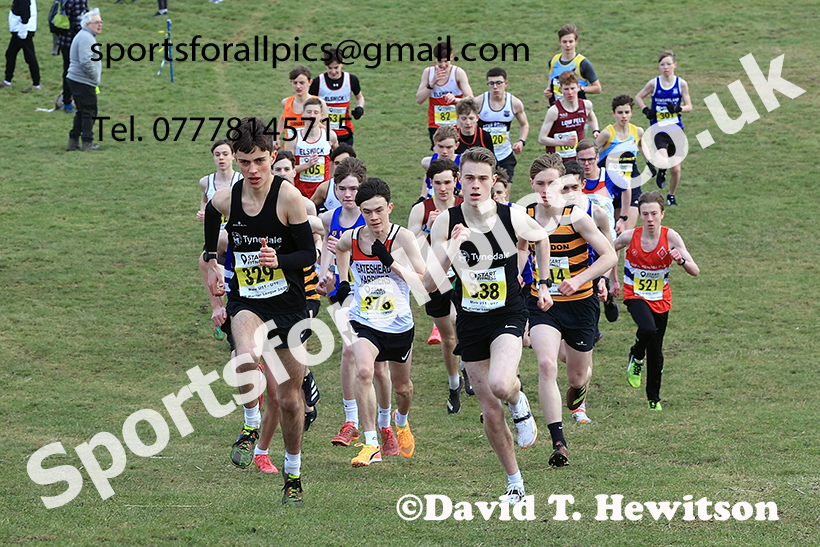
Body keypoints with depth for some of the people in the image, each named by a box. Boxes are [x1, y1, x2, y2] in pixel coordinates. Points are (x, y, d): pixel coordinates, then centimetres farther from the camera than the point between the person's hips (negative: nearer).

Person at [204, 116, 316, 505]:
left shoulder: (289, 197, -14)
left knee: (290, 399, 8)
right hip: (246, 301, 1)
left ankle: (293, 474, 29)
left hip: (289, 303, -1)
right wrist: (211, 260, 24)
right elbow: (210, 215, 21)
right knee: (247, 357, -34)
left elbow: (309, 253, -11)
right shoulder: (225, 199, -5)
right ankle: (251, 428, -10)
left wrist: (279, 260, -29)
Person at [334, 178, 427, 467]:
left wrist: (391, 262, -28)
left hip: (399, 325, 0)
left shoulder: (403, 237, -15)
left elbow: (424, 283, -19)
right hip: (364, 322, 0)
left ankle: (401, 421, 55)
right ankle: (371, 444, -24)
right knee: (363, 371, -28)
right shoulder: (350, 239, -7)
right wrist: (343, 280, 11)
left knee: (402, 386, 19)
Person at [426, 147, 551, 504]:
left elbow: (541, 238, 14)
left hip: (507, 317, -2)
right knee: (490, 412, 5)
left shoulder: (513, 218, -10)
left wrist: (542, 285, 16)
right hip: (470, 323, 2)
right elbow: (430, 284, -12)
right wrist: (451, 250, -26)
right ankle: (515, 483, 23)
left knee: (500, 385, -31)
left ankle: (518, 400, 6)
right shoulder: (446, 222, -8)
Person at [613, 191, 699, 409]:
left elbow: (695, 271, -17)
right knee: (648, 329, -32)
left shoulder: (671, 237, -15)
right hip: (635, 295, -2)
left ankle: (654, 397, 29)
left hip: (660, 299, 2)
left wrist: (681, 260, -37)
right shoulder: (630, 237, -15)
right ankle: (636, 357, 1)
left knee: (656, 351, 8)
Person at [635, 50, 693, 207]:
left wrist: (678, 108, -18)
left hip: (676, 129, 2)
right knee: (663, 161, -26)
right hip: (658, 129, -2)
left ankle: (671, 195, 31)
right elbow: (638, 97, 12)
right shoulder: (654, 83, -3)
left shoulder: (681, 84, -1)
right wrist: (646, 110, -6)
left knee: (675, 169, 6)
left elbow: (689, 106, 3)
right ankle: (661, 173, 11)